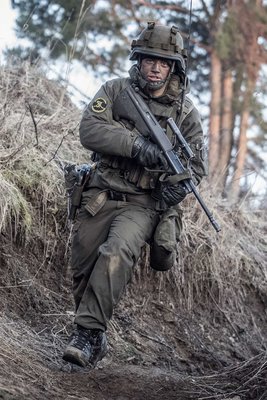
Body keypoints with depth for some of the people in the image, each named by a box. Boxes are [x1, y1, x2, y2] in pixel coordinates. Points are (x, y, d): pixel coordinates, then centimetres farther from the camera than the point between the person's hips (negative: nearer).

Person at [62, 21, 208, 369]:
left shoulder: (186, 113, 2)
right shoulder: (116, 90, 2)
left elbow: (197, 164, 8)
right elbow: (89, 129, -12)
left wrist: (180, 185, -16)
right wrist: (136, 144, -25)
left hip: (143, 205, -3)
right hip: (101, 196, 3)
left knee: (116, 254, -30)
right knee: (82, 271, 6)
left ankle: (88, 334, -28)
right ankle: (94, 340, 25)